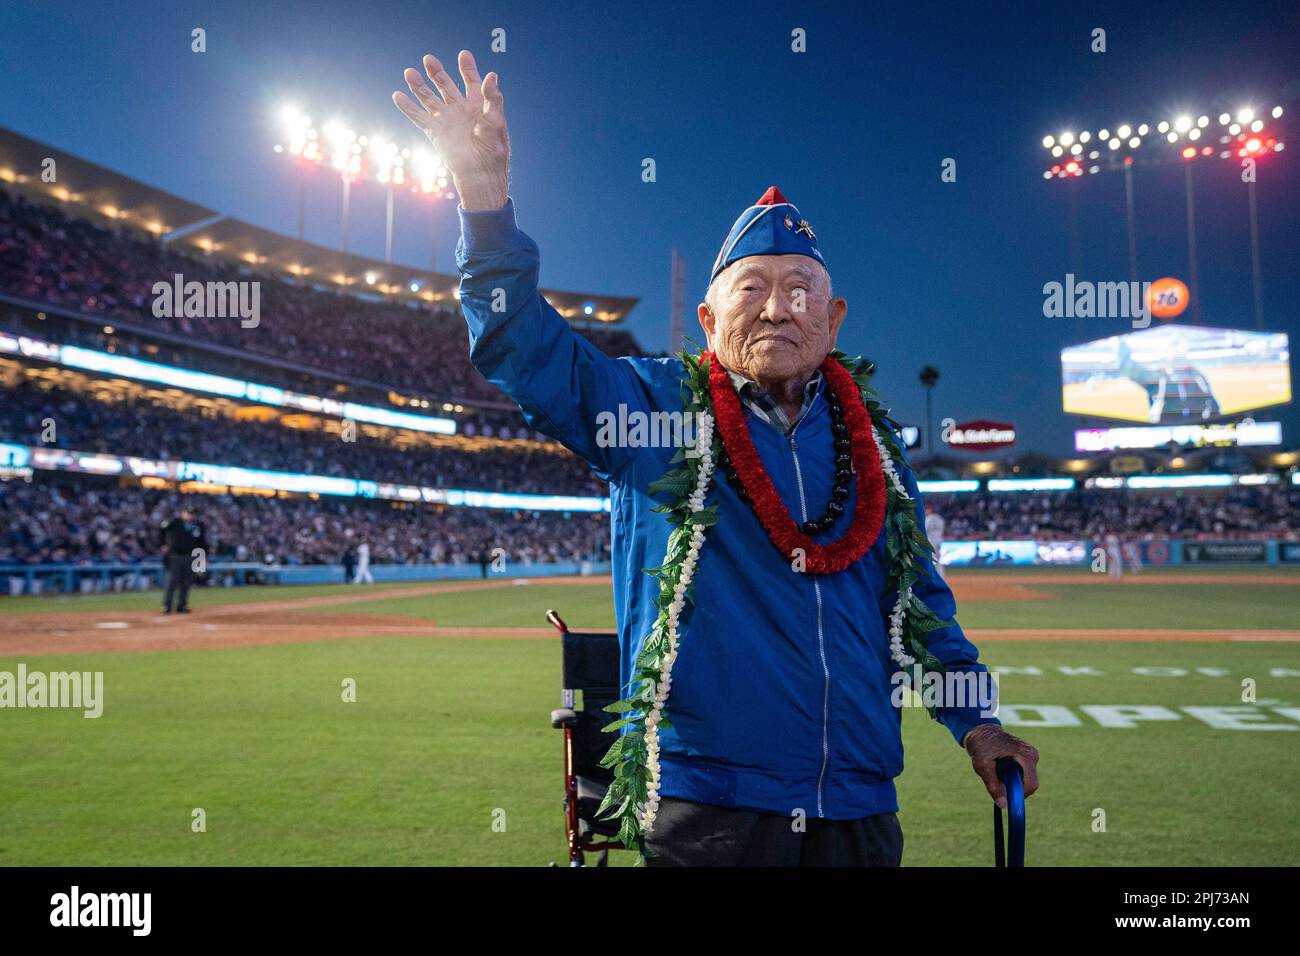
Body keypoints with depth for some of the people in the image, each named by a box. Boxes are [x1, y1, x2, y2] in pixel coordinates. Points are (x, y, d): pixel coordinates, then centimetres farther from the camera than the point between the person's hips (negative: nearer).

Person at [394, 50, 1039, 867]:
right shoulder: (651, 409, -2)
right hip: (703, 803, -3)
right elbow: (524, 344, -12)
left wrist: (975, 722, 10)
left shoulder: (871, 449, 10)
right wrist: (486, 195, -24)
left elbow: (920, 600, 16)